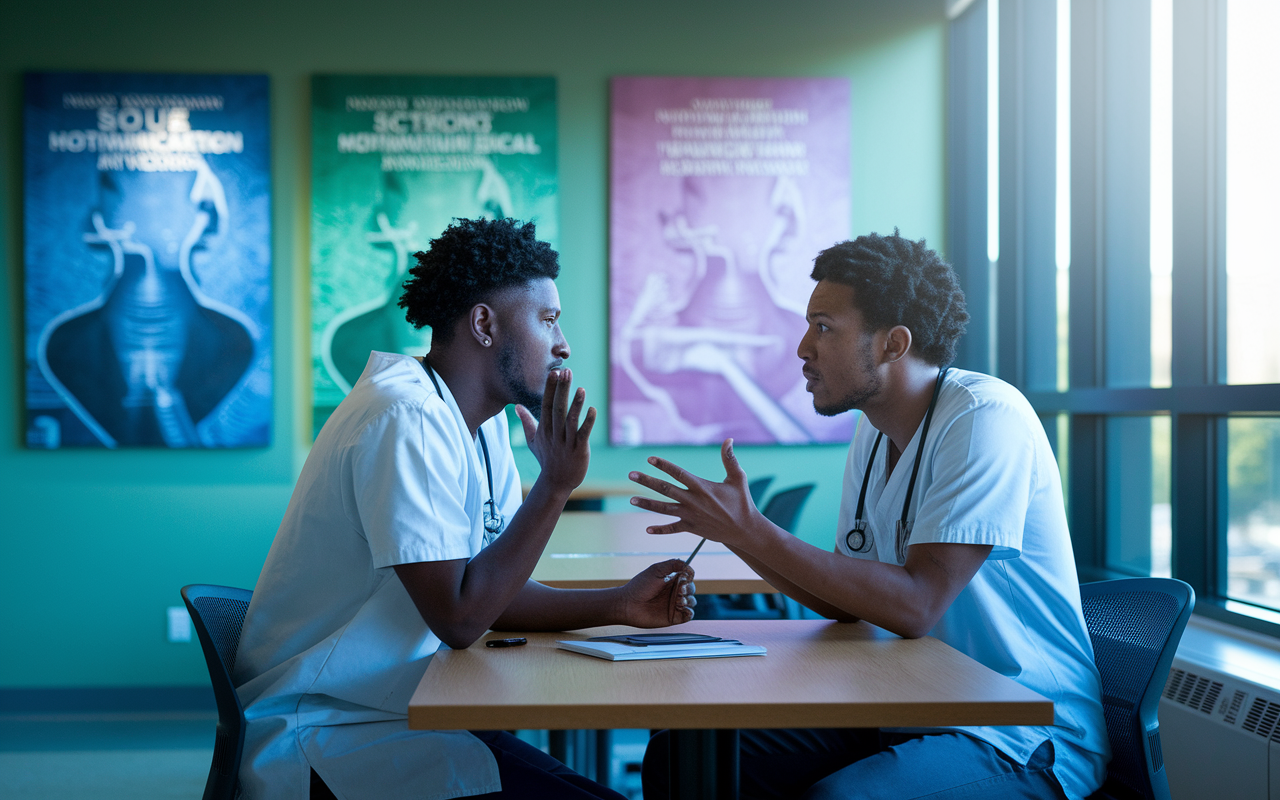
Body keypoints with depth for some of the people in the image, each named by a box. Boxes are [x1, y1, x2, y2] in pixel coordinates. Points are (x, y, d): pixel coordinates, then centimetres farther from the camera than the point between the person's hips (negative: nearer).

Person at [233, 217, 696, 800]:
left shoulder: (482, 421, 10)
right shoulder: (407, 418, -20)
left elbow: (494, 593, 12)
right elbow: (458, 619, -23)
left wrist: (620, 605, 0)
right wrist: (555, 485, -21)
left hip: (392, 709, 9)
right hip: (324, 731, -9)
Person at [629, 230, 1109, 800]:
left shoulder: (984, 416, -17)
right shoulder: (873, 436, 10)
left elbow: (916, 605, -25)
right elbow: (846, 604, 14)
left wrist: (752, 531, -23)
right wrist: (733, 531, 0)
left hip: (1022, 742, -8)